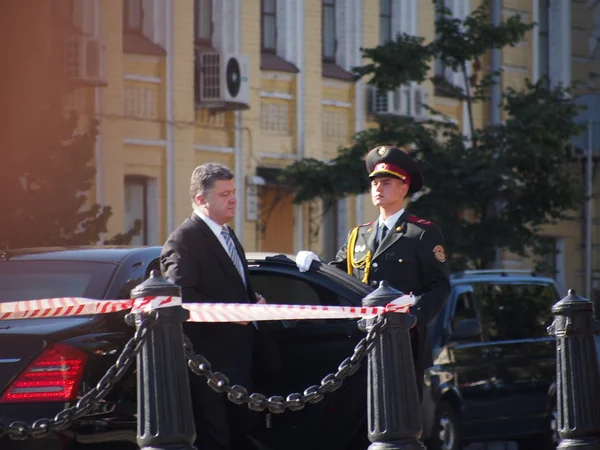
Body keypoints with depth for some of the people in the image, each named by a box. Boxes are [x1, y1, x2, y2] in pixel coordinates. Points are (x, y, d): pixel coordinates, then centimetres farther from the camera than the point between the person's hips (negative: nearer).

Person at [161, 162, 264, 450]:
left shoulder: (227, 235, 18)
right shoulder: (184, 240, -14)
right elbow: (181, 295, -24)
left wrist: (255, 301, 8)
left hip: (237, 356, 10)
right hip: (209, 359, -9)